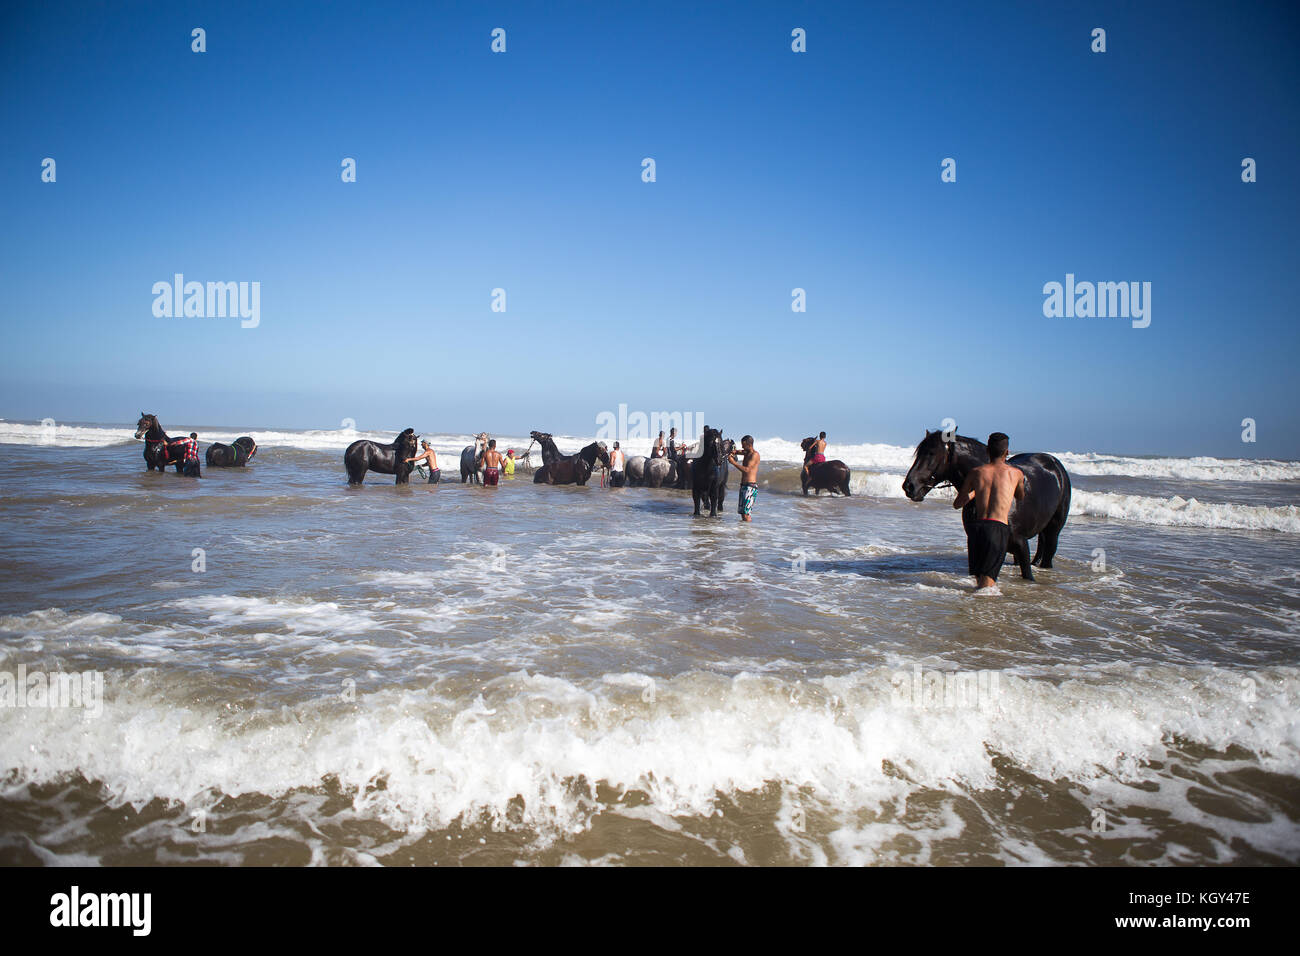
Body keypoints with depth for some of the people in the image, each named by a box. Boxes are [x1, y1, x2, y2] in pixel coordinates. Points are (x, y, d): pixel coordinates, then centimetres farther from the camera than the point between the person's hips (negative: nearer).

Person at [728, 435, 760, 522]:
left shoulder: (755, 454, -11)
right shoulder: (746, 452, 15)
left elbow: (746, 470, -20)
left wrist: (733, 462, -18)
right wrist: (734, 452, 4)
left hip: (751, 486, -9)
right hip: (743, 485, 9)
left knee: (746, 513, -16)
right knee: (742, 512, 8)